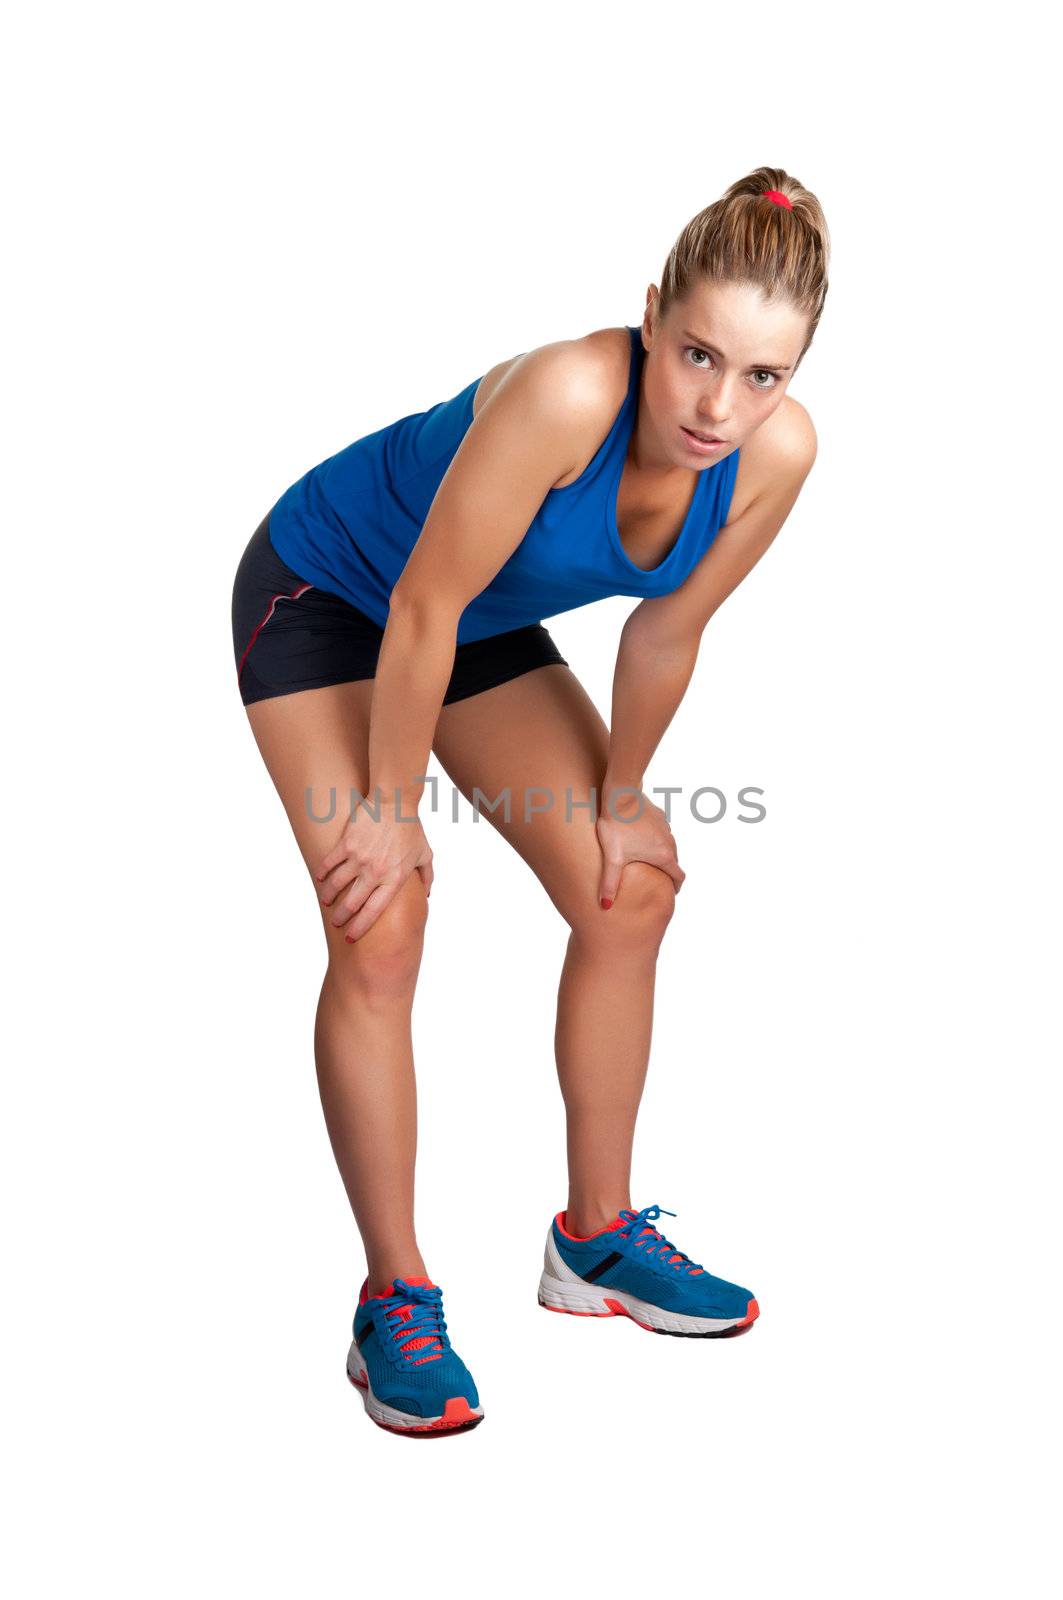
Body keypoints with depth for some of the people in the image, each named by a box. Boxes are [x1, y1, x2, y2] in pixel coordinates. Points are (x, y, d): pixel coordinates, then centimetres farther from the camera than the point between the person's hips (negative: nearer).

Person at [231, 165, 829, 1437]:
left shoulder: (778, 452, -23)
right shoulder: (568, 393, -40)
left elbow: (664, 635, -8)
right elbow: (422, 610, -31)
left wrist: (618, 799, 2)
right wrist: (393, 811, -21)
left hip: (484, 626, 6)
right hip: (323, 600, -6)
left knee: (629, 896, 3)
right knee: (380, 934, -16)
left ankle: (597, 1240, 20)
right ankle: (394, 1302, 0)